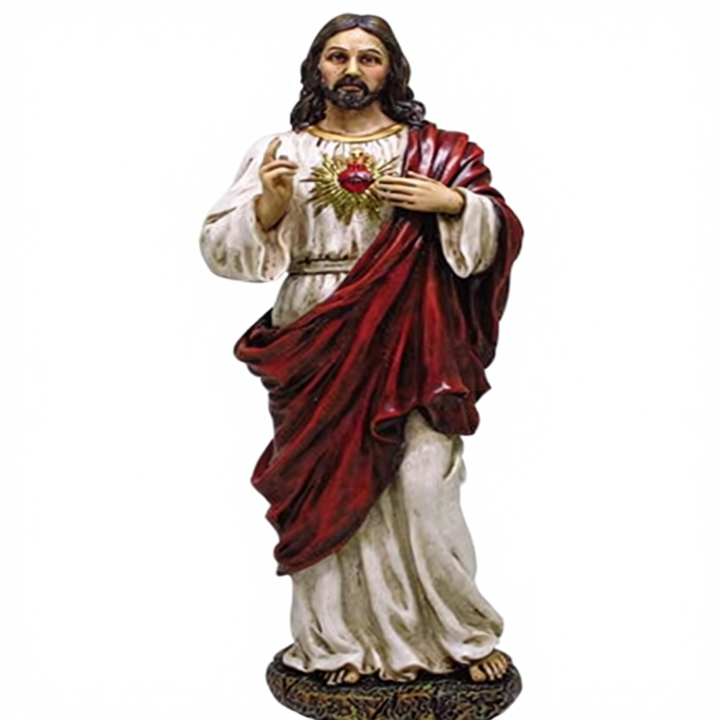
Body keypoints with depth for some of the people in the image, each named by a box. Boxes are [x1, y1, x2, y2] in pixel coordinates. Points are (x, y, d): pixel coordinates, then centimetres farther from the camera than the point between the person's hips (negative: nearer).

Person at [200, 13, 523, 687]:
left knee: (422, 490, -3)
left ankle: (461, 635, 18)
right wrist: (269, 205, -13)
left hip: (409, 348, -1)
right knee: (325, 491, 3)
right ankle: (340, 644, 20)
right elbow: (220, 247, 5)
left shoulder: (433, 150, 10)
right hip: (315, 352, 1)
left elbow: (500, 232, 6)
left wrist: (451, 202, -12)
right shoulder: (278, 151, 10)